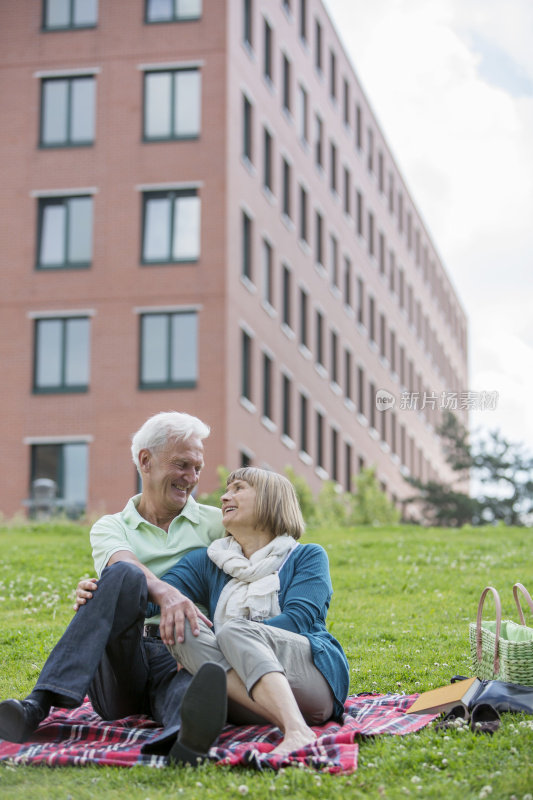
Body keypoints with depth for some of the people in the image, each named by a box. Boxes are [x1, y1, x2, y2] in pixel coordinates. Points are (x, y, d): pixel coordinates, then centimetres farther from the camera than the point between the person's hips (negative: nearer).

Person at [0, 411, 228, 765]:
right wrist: (165, 592, -32)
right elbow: (123, 565, -8)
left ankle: (186, 732, -77)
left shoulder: (216, 522, 21)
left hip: (181, 661, 0)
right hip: (118, 668, 0)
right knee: (125, 576, -30)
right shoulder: (110, 527, 17)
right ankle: (39, 704, -43)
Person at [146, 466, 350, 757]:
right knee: (178, 626, -22)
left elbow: (298, 619, -4)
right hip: (247, 705, 3)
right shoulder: (208, 563, 24)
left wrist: (233, 638, -15)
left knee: (233, 630, -29)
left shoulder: (307, 557, 14)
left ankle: (298, 730, -54)